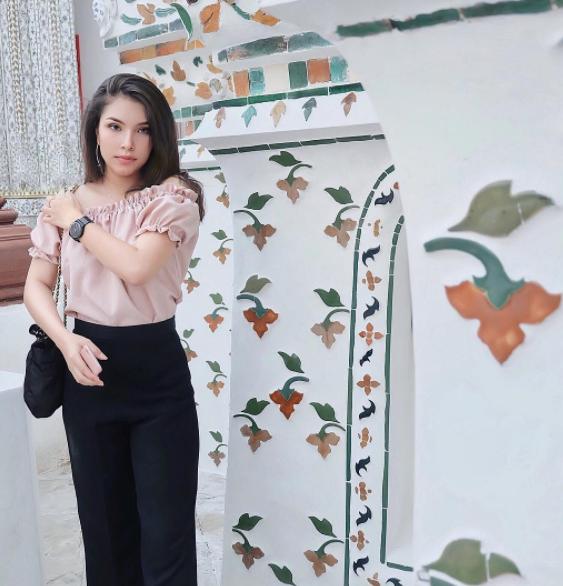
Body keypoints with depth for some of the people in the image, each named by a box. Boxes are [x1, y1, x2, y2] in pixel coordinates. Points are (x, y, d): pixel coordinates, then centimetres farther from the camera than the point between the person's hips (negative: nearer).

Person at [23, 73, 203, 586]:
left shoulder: (173, 197, -6)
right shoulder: (65, 205, 5)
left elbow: (136, 266, -22)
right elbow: (36, 286, 5)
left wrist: (77, 222, -9)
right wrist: (66, 340, -13)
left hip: (157, 370, -3)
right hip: (89, 369, 4)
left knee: (166, 529, 4)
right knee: (103, 518, 18)